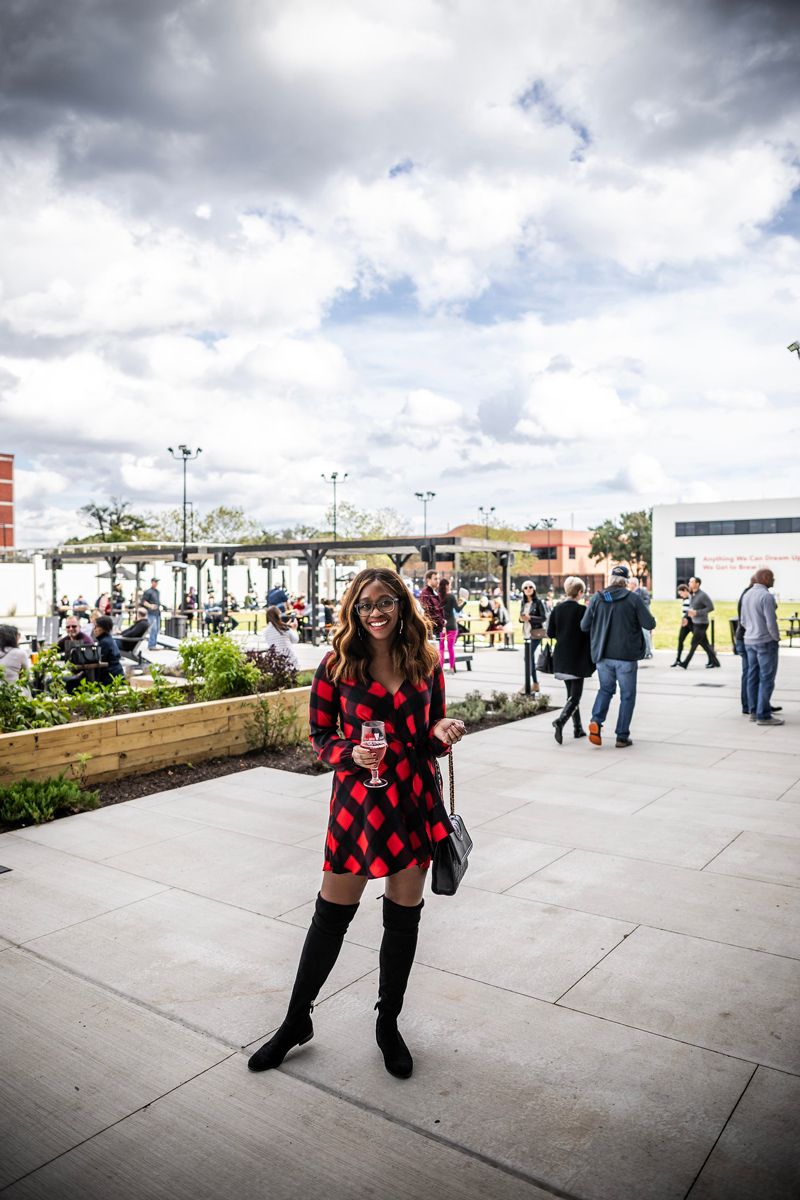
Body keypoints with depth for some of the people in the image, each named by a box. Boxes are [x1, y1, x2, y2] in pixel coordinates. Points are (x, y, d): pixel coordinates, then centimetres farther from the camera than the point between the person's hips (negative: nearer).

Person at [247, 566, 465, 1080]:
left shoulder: (426, 663, 1)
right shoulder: (337, 665, -6)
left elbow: (431, 736, 11)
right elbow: (320, 734, 0)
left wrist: (443, 733, -12)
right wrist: (351, 753, -19)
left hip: (415, 798, 2)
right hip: (358, 798, -2)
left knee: (404, 917, 13)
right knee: (333, 914, 8)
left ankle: (389, 1024, 36)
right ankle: (297, 1021, 32)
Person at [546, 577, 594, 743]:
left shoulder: (557, 609, 2)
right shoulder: (582, 610, -12)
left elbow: (550, 633, 5)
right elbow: (589, 633, -11)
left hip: (561, 658, 5)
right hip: (577, 658, -5)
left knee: (571, 693, 16)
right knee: (575, 695, -1)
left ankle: (578, 728, 20)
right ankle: (560, 721, -23)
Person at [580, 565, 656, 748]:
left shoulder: (596, 598, -1)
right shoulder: (633, 598, -9)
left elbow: (584, 626, 2)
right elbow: (650, 624, -8)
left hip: (603, 655, 3)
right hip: (626, 655, -3)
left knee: (605, 689, 20)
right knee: (627, 695, 10)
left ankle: (596, 721, -3)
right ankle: (622, 736, 11)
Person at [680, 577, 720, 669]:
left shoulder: (702, 595, -16)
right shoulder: (691, 595, 10)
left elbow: (711, 607, -18)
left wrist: (697, 612, -22)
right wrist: (688, 612, 3)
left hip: (701, 623, -8)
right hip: (694, 623, 8)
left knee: (694, 644, -5)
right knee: (705, 643, 13)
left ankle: (685, 664, -2)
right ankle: (714, 661, 21)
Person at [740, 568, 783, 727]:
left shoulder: (747, 595, 9)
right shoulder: (767, 596, -18)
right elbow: (771, 622, -20)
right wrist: (777, 638, -3)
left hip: (750, 642, 8)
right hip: (766, 642, -8)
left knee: (753, 677, 10)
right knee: (767, 679, -4)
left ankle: (754, 711, 15)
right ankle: (763, 716, -3)